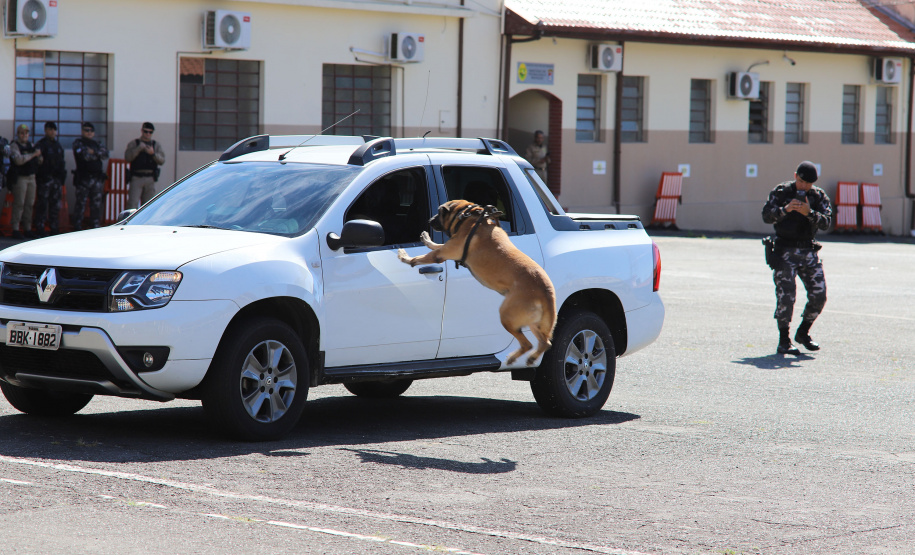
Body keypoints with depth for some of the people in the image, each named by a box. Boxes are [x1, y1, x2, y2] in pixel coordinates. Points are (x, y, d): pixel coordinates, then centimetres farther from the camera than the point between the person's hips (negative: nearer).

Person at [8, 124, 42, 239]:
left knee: (29, 204, 8)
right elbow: (18, 160, -20)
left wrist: (39, 156, -1)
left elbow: (38, 161, 20)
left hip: (31, 177, 6)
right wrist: (33, 155, -17)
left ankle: (28, 229, 14)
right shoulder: (14, 146, -4)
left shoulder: (31, 145, 16)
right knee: (19, 204, -8)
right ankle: (15, 229, -6)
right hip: (20, 177, -6)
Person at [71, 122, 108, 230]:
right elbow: (84, 155, -14)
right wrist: (97, 155, 0)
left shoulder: (97, 144, 18)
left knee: (96, 204, 6)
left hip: (97, 178, 5)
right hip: (83, 179, -5)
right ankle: (77, 227, -2)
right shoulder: (78, 143, 2)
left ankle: (95, 226, 12)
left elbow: (105, 155, 1)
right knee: (81, 204, -5)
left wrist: (94, 152, -11)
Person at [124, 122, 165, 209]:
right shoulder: (133, 144, 9)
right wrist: (139, 148, -15)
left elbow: (162, 161, 2)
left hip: (150, 179, 2)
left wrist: (153, 153, -16)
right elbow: (127, 157, -6)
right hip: (136, 178, -2)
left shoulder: (156, 145, 14)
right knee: (132, 204, -13)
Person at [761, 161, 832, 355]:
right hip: (785, 251, -4)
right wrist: (785, 209, -28)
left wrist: (809, 213, -26)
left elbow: (825, 223, -9)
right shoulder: (781, 192, -2)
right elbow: (766, 216, -12)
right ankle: (784, 341, -3)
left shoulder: (819, 196, 4)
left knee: (819, 295, -1)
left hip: (808, 251, 4)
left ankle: (803, 333, 20)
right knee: (786, 295, -13)